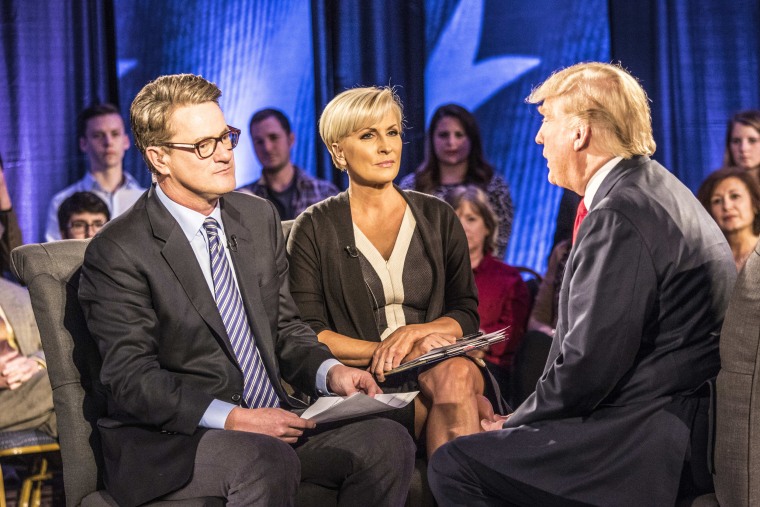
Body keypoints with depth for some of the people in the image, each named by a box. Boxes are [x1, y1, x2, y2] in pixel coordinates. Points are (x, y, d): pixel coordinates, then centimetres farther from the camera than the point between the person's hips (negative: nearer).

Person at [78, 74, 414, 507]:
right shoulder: (118, 251, -9)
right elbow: (132, 381, -14)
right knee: (268, 463, -38)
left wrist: (329, 371, -4)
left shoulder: (260, 218, 12)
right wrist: (232, 418, -25)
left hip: (271, 419, 7)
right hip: (167, 440, -6)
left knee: (388, 440, -18)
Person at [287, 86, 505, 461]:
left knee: (456, 374, -34)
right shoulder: (314, 229, 8)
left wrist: (413, 333, -10)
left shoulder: (437, 218, 16)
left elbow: (467, 314, 10)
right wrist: (381, 351, -13)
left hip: (438, 363, 3)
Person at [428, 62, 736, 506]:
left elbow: (590, 363, -21)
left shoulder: (619, 215, -19)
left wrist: (517, 422, -5)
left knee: (452, 467, -11)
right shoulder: (653, 188, 14)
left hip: (651, 444, -11)